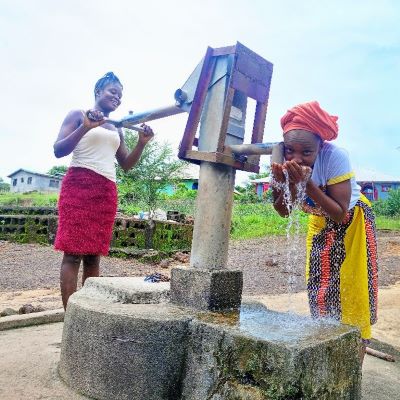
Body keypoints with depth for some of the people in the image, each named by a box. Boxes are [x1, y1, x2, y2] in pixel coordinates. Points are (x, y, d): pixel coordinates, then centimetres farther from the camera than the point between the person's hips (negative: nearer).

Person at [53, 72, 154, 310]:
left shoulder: (116, 130, 23)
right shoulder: (78, 115, 8)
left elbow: (126, 164, 20)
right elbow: (58, 150, -1)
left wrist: (142, 143, 5)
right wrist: (85, 127, -14)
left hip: (107, 192, 6)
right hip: (79, 185, -6)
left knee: (94, 255, 2)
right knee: (73, 253, -10)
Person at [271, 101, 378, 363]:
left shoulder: (336, 157, -34)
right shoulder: (284, 161, -20)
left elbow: (339, 213, -33)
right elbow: (284, 212, -15)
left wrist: (307, 182, -42)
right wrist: (285, 183, -34)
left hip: (353, 221, -4)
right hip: (320, 222, 5)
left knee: (354, 293, -2)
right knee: (320, 289, 8)